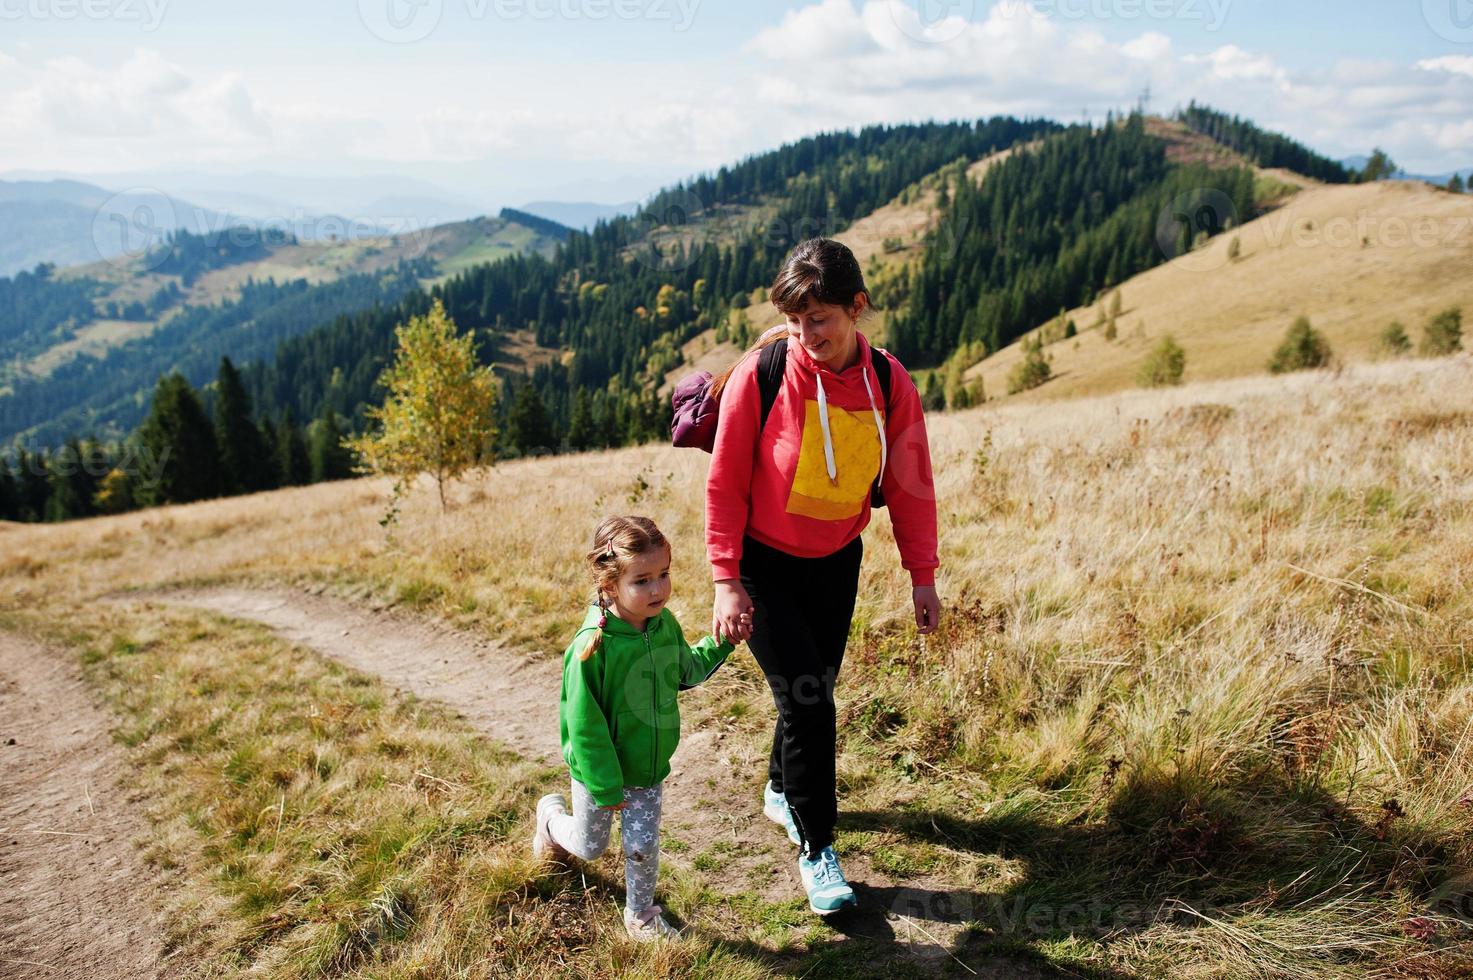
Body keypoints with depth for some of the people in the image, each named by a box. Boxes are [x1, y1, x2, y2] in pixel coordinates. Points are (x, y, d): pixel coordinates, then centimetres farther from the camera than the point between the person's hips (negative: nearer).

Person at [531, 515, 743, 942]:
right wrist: (605, 786, -18)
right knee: (590, 846, 20)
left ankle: (641, 914, 36)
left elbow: (686, 672, 9)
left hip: (650, 766, 4)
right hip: (600, 768, -3)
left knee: (643, 846, 10)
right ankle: (552, 815, 51)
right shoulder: (592, 646, -31)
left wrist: (720, 643, -6)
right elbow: (584, 724, -24)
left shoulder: (665, 625, -12)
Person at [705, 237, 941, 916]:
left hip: (837, 564, 4)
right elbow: (725, 483, -13)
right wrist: (725, 581, -16)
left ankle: (781, 791, 44)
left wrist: (922, 576, 0)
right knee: (804, 696, -8)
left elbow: (909, 484, 0)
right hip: (763, 563, -4)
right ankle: (815, 848, 11)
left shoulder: (888, 383, -11)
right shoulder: (759, 375, -20)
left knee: (816, 689, 16)